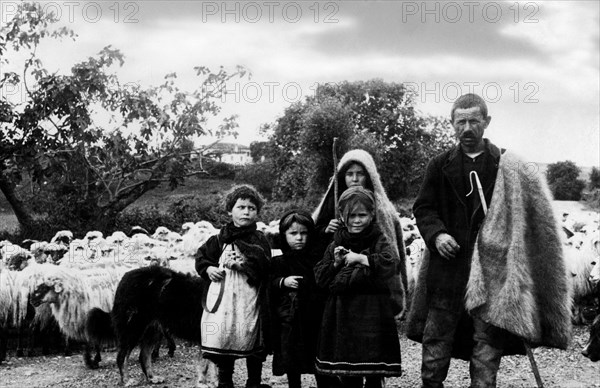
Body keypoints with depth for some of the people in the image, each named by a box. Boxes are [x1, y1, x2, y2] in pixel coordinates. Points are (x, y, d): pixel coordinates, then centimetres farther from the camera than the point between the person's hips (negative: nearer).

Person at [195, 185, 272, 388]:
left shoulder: (259, 240, 1)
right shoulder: (220, 239, 8)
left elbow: (263, 270, -11)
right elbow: (201, 257, 17)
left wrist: (242, 264, -18)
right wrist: (208, 269, 0)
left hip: (249, 300, -2)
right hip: (223, 298, 2)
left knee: (252, 345, 6)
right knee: (222, 341, 7)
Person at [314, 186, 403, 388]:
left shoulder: (379, 241, 0)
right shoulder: (336, 244, 12)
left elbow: (390, 265, -19)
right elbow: (320, 278, 9)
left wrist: (362, 258, -23)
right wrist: (336, 263, -6)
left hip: (371, 313, -4)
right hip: (342, 315, 4)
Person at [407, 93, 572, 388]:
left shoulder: (508, 167, 3)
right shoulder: (440, 165, 9)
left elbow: (529, 216, 0)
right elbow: (423, 208, 10)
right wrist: (436, 234, -9)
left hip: (490, 269, -2)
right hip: (447, 267, 2)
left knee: (487, 342, 2)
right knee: (436, 341, 7)